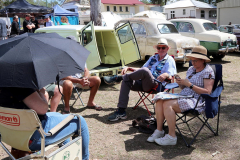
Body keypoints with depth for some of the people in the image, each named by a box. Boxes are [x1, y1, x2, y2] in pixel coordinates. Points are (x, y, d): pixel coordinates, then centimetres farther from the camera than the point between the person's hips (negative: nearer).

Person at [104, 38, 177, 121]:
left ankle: (118, 78, -17)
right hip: (143, 83, 6)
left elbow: (170, 76, -6)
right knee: (126, 81, -20)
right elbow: (141, 69, 30)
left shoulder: (169, 60, 8)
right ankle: (121, 111, -25)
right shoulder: (153, 58, 28)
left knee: (145, 70, -35)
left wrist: (165, 75, -31)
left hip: (157, 85, -6)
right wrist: (129, 68, 14)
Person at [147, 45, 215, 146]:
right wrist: (180, 83, -1)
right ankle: (159, 131, -8)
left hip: (197, 102, -8)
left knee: (168, 104, -28)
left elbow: (207, 92, -16)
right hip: (183, 96, 8)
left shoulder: (208, 72, -6)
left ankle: (171, 137, -21)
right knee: (160, 101, -14)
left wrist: (189, 84, -19)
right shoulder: (191, 69, 18)